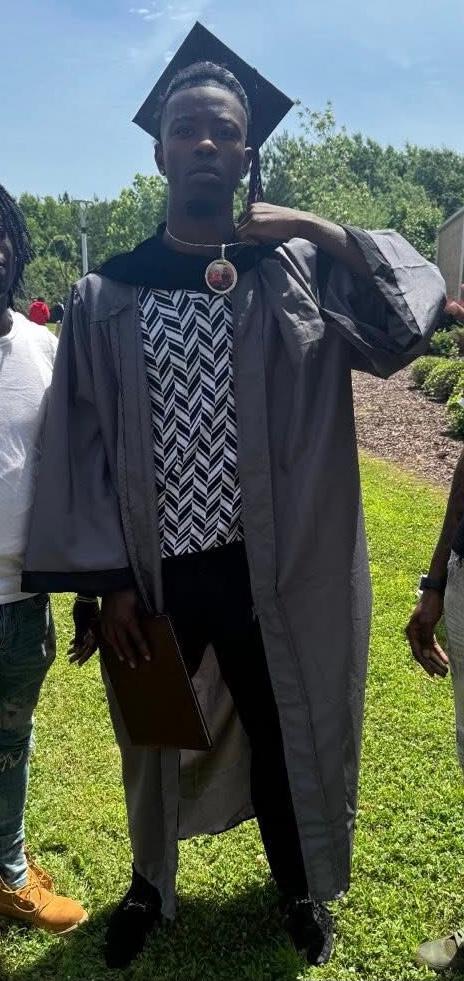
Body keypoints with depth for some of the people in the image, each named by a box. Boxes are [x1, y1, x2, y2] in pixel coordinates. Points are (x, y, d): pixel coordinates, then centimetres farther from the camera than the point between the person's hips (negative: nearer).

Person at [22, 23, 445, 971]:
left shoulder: (296, 270, -1)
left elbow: (420, 309, -10)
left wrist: (322, 229, -17)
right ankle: (150, 884, 49)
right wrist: (107, 581, -5)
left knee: (282, 734, 18)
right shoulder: (106, 296, -1)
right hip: (155, 571, 1)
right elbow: (85, 447, -2)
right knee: (153, 739, 21)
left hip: (271, 569, 0)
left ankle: (299, 886, 46)